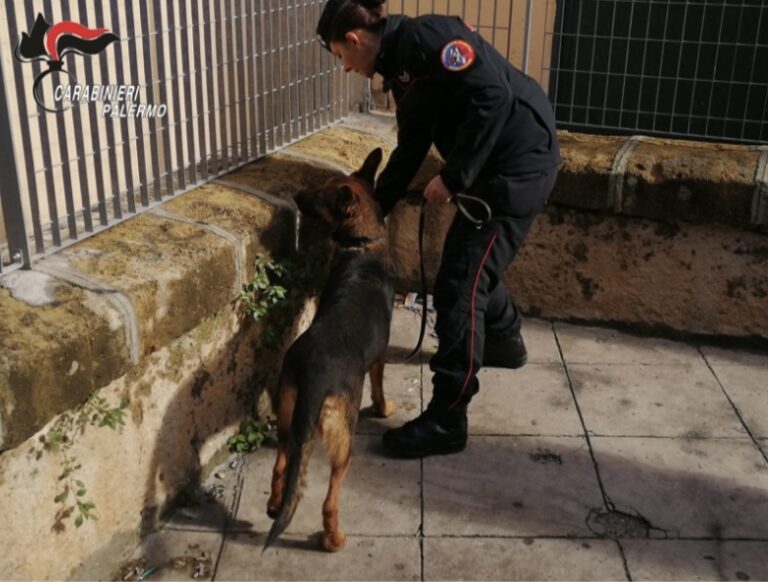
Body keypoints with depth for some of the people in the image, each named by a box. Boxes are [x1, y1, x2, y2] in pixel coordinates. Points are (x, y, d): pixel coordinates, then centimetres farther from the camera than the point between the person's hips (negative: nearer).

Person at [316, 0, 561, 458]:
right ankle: (505, 342, 52)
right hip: (496, 167, 10)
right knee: (474, 263, 25)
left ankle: (446, 420, -2)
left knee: (460, 283, -9)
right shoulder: (401, 70, 15)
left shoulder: (424, 37, -15)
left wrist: (453, 178, -21)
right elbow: (409, 153, 22)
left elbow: (493, 96, -24)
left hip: (520, 163, -10)